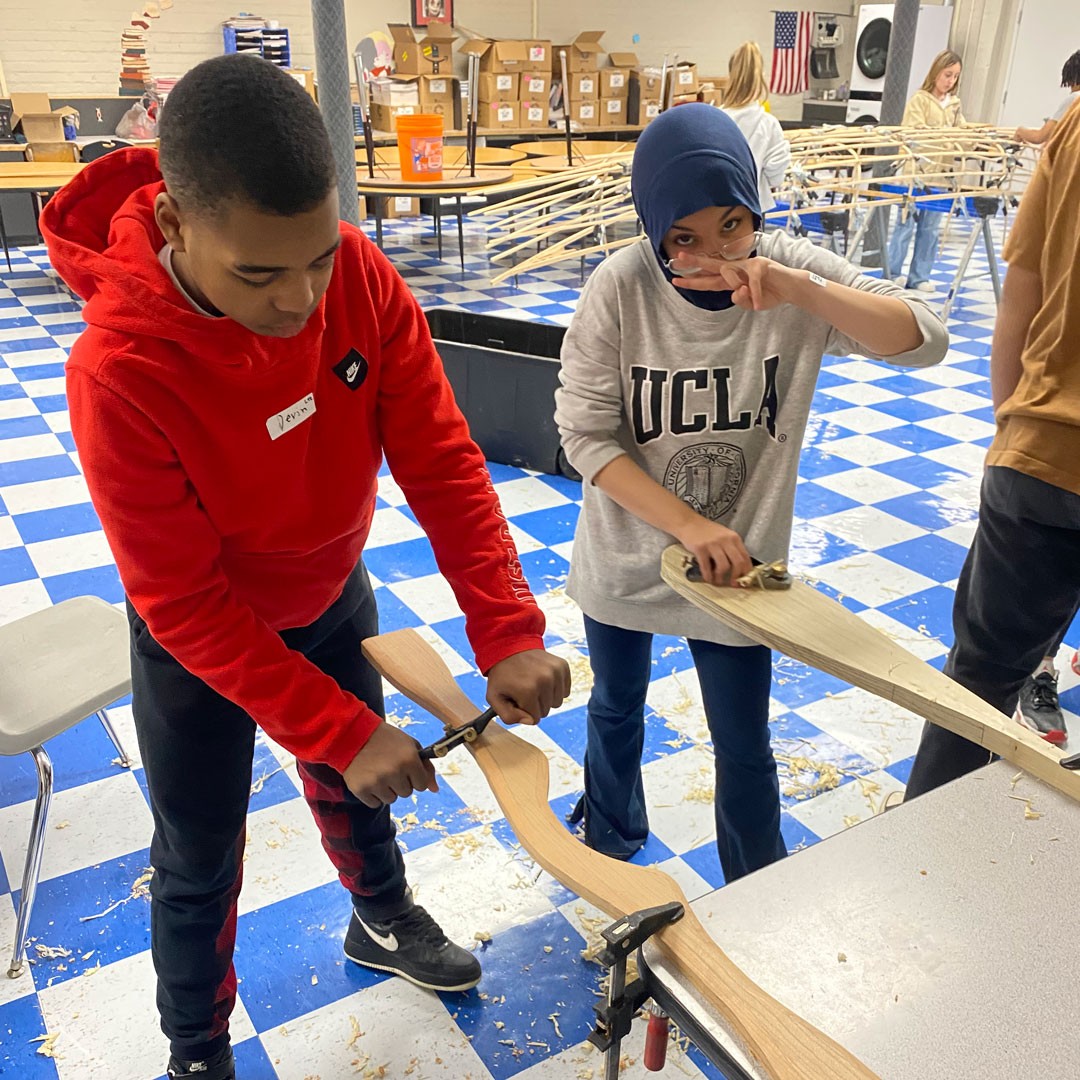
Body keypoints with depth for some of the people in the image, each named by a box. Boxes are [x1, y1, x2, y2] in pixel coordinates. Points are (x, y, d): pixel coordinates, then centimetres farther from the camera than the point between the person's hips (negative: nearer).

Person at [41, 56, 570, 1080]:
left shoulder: (360, 276, -24)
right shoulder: (118, 370, -35)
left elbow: (439, 460, -20)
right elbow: (185, 604, -28)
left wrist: (505, 631, -28)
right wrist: (339, 731, -28)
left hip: (332, 596, 4)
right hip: (200, 644, -4)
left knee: (353, 782, 27)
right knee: (198, 865, 14)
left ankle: (383, 919, 58)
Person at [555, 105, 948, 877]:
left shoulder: (793, 271, -16)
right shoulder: (620, 288, -19)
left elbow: (926, 339, -22)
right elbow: (586, 435, -18)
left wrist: (798, 289, -37)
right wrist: (690, 528, -27)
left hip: (735, 563, 0)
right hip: (624, 559, 1)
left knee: (746, 752, 13)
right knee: (616, 710, 26)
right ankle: (611, 835, 58)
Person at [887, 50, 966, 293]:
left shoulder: (954, 104, 14)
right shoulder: (920, 99, -4)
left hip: (940, 174, 5)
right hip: (916, 171, -5)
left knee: (931, 228, 6)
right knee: (906, 224, -2)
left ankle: (919, 277, 13)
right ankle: (892, 273, 8)